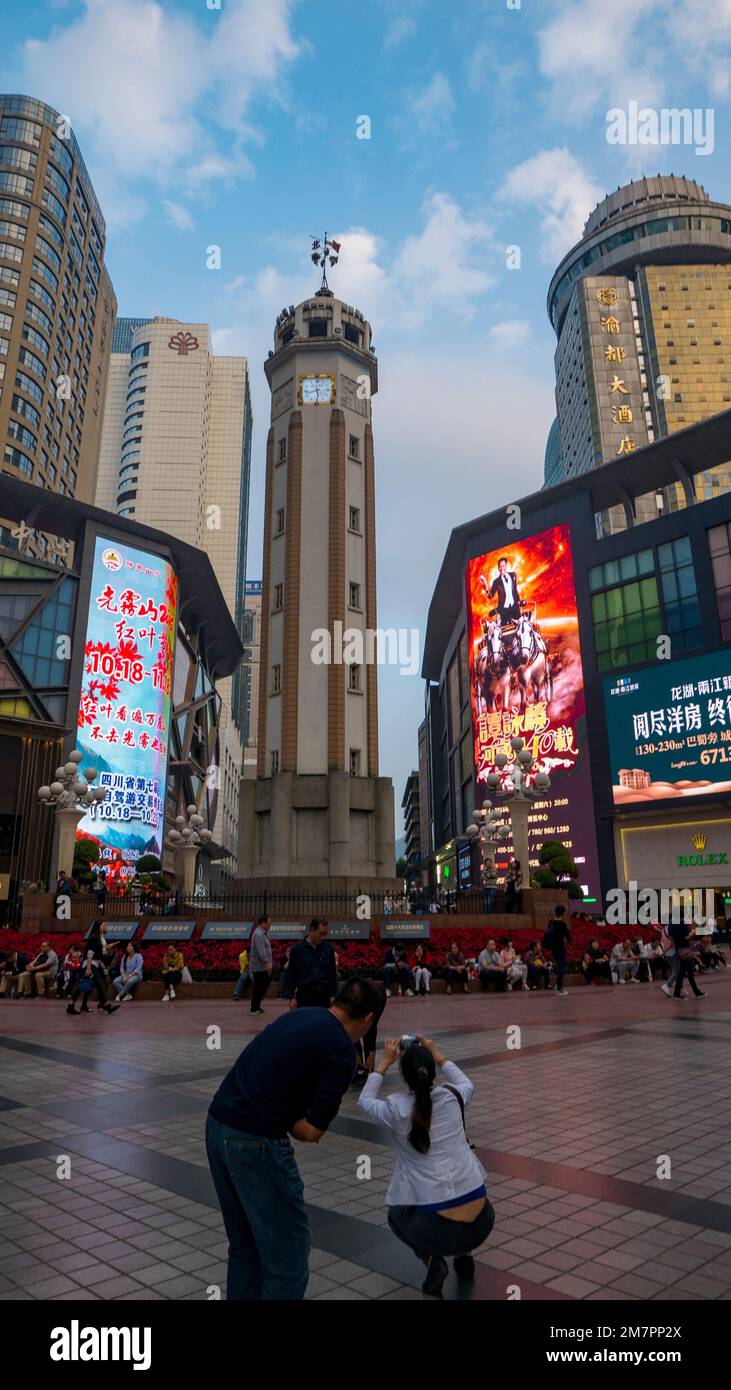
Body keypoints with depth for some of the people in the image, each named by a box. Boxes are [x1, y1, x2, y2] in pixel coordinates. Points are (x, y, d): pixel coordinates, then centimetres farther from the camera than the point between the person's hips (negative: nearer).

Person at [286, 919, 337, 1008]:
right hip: (304, 994, -2)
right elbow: (291, 975, -1)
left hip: (323, 995, 2)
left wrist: (333, 995, 1)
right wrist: (291, 997, -5)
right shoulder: (297, 948, -4)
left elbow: (333, 974, 7)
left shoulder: (328, 948, 2)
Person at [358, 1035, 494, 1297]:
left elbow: (365, 1101, 14)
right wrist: (437, 1056, 27)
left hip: (437, 1227, -3)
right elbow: (467, 1085, 25)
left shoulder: (397, 1109, -8)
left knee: (396, 1215, 30)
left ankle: (432, 1260, 6)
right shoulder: (452, 1098, -1)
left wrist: (385, 1063, 18)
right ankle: (464, 1254, 20)